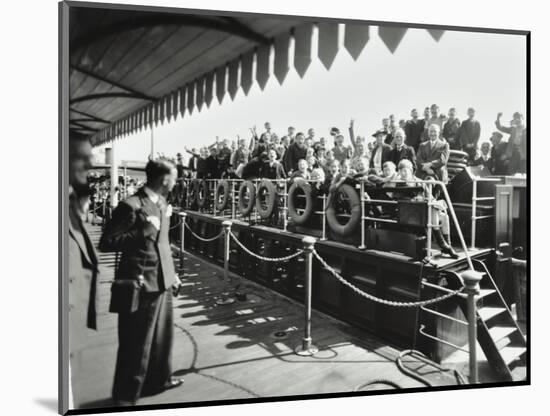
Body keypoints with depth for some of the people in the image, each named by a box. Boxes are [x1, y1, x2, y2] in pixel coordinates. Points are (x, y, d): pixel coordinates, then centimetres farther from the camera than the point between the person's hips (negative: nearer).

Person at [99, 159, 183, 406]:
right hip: (140, 285, -8)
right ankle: (125, 396, 27)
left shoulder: (162, 204, 8)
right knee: (136, 344, 7)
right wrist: (144, 231, -23)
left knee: (162, 336, 23)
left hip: (162, 282, 8)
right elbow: (106, 243, -18)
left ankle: (158, 379, 43)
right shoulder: (131, 206, -18)